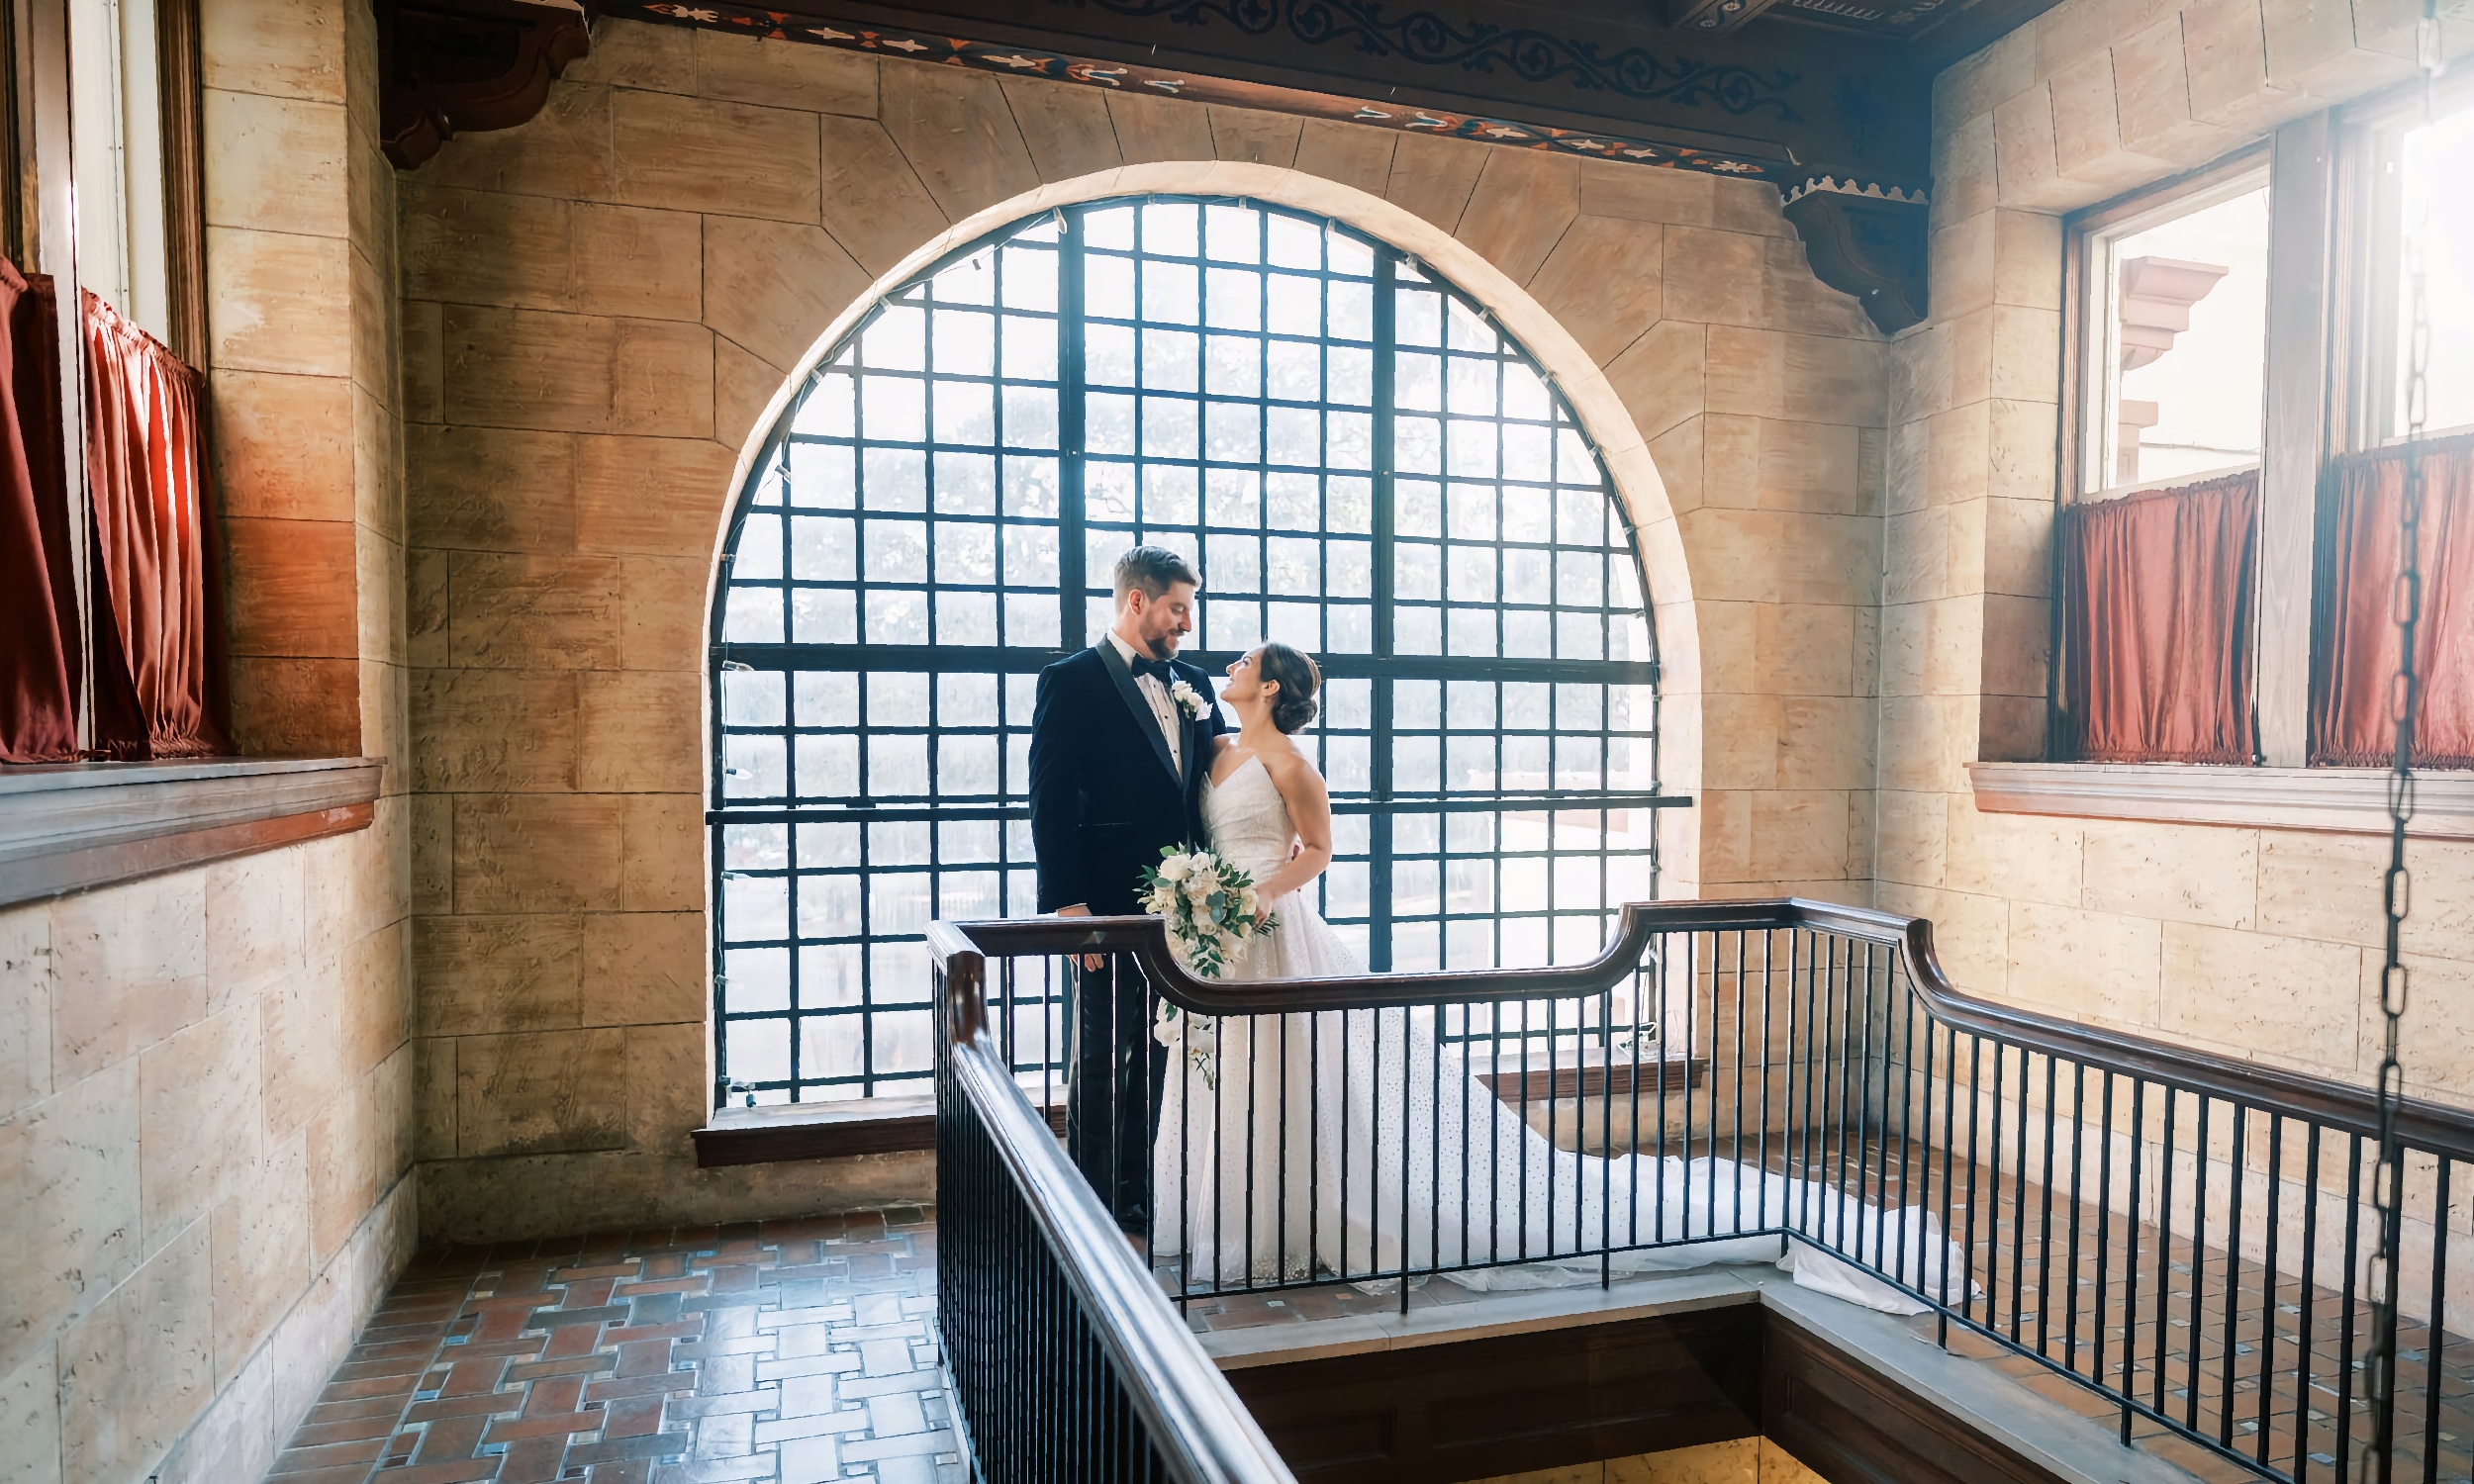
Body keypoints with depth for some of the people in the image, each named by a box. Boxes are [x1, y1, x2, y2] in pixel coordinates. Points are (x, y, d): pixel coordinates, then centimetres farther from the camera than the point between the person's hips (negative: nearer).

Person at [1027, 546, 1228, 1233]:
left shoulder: (1193, 682, 13)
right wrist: (1068, 905, -16)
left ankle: (1145, 1192, 27)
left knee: (1160, 1059, 14)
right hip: (1108, 910, -6)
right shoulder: (1072, 681, -6)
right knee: (1100, 1062, 5)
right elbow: (1050, 804, -10)